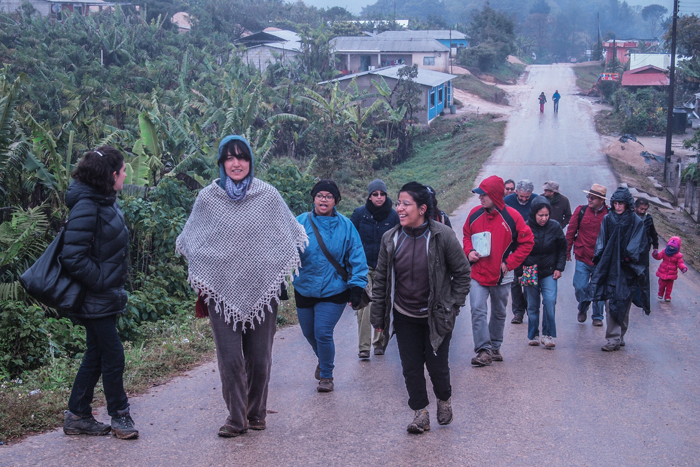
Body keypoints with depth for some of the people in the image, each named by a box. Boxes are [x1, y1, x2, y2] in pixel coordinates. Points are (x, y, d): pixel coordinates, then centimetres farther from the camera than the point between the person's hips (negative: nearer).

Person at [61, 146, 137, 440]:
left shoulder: (106, 203, 10)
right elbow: (73, 257, -25)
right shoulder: (87, 207, -20)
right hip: (96, 300, -10)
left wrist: (115, 286, 13)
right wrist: (101, 282, -18)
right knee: (113, 357, 0)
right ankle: (119, 416, 15)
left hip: (106, 297, 10)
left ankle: (77, 417, 24)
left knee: (96, 355, 15)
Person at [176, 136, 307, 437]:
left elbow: (290, 236, 13)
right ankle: (236, 419, 8)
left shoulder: (269, 196, 3)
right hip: (222, 290, 0)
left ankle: (256, 413, 22)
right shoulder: (207, 198, 4)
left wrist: (278, 274, 8)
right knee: (229, 358, -4)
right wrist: (201, 280, 9)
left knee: (259, 357, 5)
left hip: (262, 289, 0)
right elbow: (190, 242, 15)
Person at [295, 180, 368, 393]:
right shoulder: (301, 223, -6)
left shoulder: (345, 225, -7)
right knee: (309, 333, 17)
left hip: (334, 290, -3)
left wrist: (357, 286, -10)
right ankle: (323, 361, 48)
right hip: (304, 289, 3)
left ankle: (326, 375, 15)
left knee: (323, 333, -8)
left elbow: (356, 257, -5)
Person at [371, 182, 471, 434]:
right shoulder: (391, 238, -4)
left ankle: (444, 399, 34)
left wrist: (450, 307, -7)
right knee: (411, 368, 6)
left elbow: (462, 273, -3)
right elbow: (381, 280, 4)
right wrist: (378, 317, 5)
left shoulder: (443, 236, -14)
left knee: (437, 366, 3)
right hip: (404, 317, 3)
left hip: (435, 317, -3)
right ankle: (420, 413, 22)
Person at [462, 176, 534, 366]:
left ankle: (495, 347, 30)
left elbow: (527, 242, -4)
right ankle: (483, 350, -6)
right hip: (477, 273, 1)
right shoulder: (475, 214, -1)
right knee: (477, 310, -12)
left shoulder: (512, 216, -10)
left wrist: (509, 263, -10)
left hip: (501, 276, -1)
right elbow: (467, 235, 15)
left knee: (499, 313, 14)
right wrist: (469, 251, -5)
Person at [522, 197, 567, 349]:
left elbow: (562, 249, 8)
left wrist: (559, 268, 1)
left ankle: (548, 335, -4)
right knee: (532, 305, 5)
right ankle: (533, 336, 19)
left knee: (550, 301, -14)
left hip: (549, 273, 0)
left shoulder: (555, 227, -5)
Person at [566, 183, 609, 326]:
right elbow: (571, 231, 8)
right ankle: (582, 309, 27)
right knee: (580, 287, -2)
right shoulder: (581, 211, 0)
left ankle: (597, 317, 24)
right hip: (582, 258, 1)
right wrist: (567, 250, 10)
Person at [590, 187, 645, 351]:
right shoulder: (607, 219, 9)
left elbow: (637, 245, -4)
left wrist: (629, 257, -19)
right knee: (611, 302, -6)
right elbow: (601, 240, 7)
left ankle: (618, 338, 12)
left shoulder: (636, 222, 2)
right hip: (609, 268, 1)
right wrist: (599, 255, -9)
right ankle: (615, 339, -4)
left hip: (626, 270, -1)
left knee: (624, 303, 2)